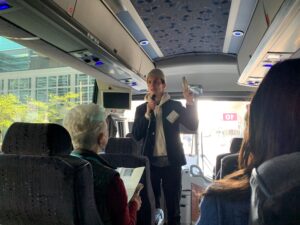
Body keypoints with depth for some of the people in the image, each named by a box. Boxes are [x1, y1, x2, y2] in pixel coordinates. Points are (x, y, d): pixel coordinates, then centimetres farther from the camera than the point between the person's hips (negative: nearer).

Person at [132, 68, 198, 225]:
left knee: (173, 202, 9)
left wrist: (190, 103, -18)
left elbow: (193, 125, -6)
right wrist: (148, 113, -14)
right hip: (151, 162, 1)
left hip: (171, 162, -1)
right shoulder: (141, 109, 6)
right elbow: (136, 135, -5)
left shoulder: (175, 106, 3)